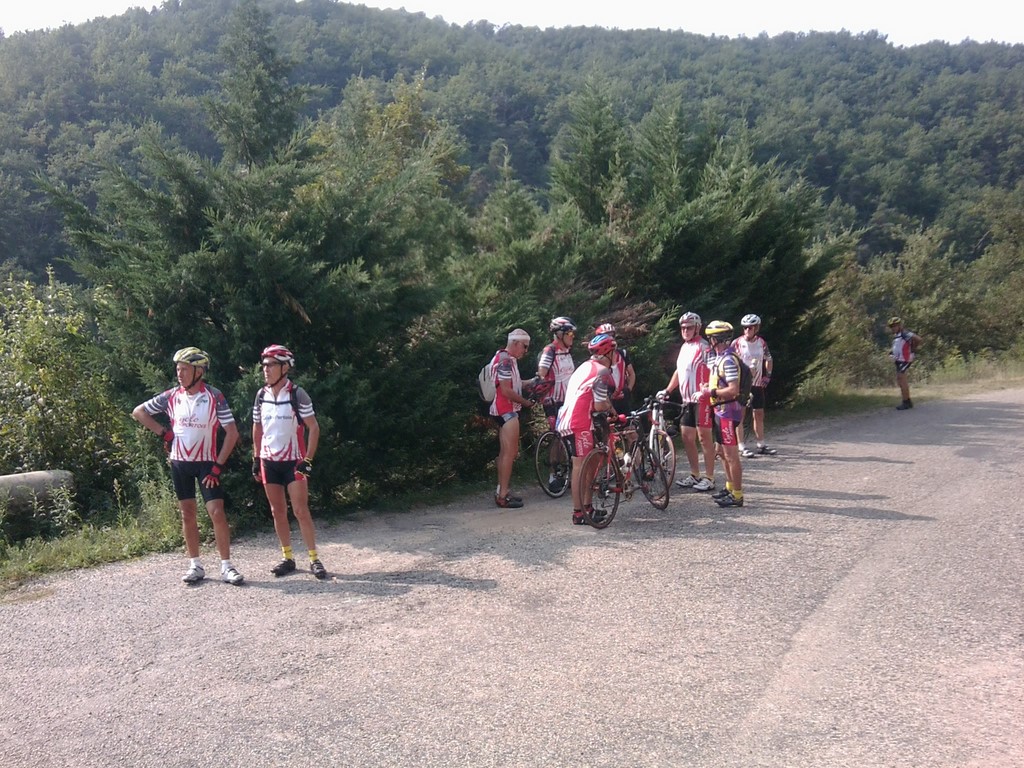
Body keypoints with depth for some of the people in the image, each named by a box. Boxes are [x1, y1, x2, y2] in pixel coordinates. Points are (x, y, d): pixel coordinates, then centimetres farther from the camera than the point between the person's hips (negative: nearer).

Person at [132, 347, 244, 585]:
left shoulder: (214, 397, -11)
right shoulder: (171, 396, -2)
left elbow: (232, 432, -11)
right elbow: (138, 412, 9)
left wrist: (218, 465, -13)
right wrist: (163, 432, -1)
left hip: (206, 463, -3)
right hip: (179, 462, 3)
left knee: (217, 512, -10)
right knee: (187, 514, 7)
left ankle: (226, 566, -2)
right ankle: (195, 565, 15)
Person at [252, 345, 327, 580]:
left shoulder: (297, 394, -11)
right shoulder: (261, 395, 3)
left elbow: (313, 428, -9)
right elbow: (257, 428, 14)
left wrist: (308, 460, -13)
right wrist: (256, 459, 11)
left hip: (293, 462, -5)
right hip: (269, 462, 5)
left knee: (300, 511, -7)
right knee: (278, 511, 9)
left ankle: (314, 559, 0)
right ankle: (287, 558, 18)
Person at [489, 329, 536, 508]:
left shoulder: (506, 358, 15)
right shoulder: (505, 360, -18)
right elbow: (506, 391, -22)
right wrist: (526, 402, -12)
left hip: (504, 410, 11)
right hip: (506, 410, -11)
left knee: (505, 451, 15)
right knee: (510, 452, -9)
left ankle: (501, 491, 21)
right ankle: (503, 495, -7)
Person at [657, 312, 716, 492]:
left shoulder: (704, 348, -11)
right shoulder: (684, 347, 16)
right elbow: (679, 371, 24)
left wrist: (703, 391, -29)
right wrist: (667, 391, 20)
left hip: (701, 399, -9)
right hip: (687, 400, 9)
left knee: (704, 437, -4)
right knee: (687, 436, 11)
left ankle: (709, 478, 1)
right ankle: (694, 475, 21)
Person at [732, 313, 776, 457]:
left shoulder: (762, 343, 4)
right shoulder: (737, 343, -8)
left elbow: (768, 360, 19)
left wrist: (767, 375, 9)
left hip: (757, 384, 4)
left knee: (759, 415, 10)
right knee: (740, 415, -4)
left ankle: (761, 445, 19)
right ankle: (742, 447, -2)